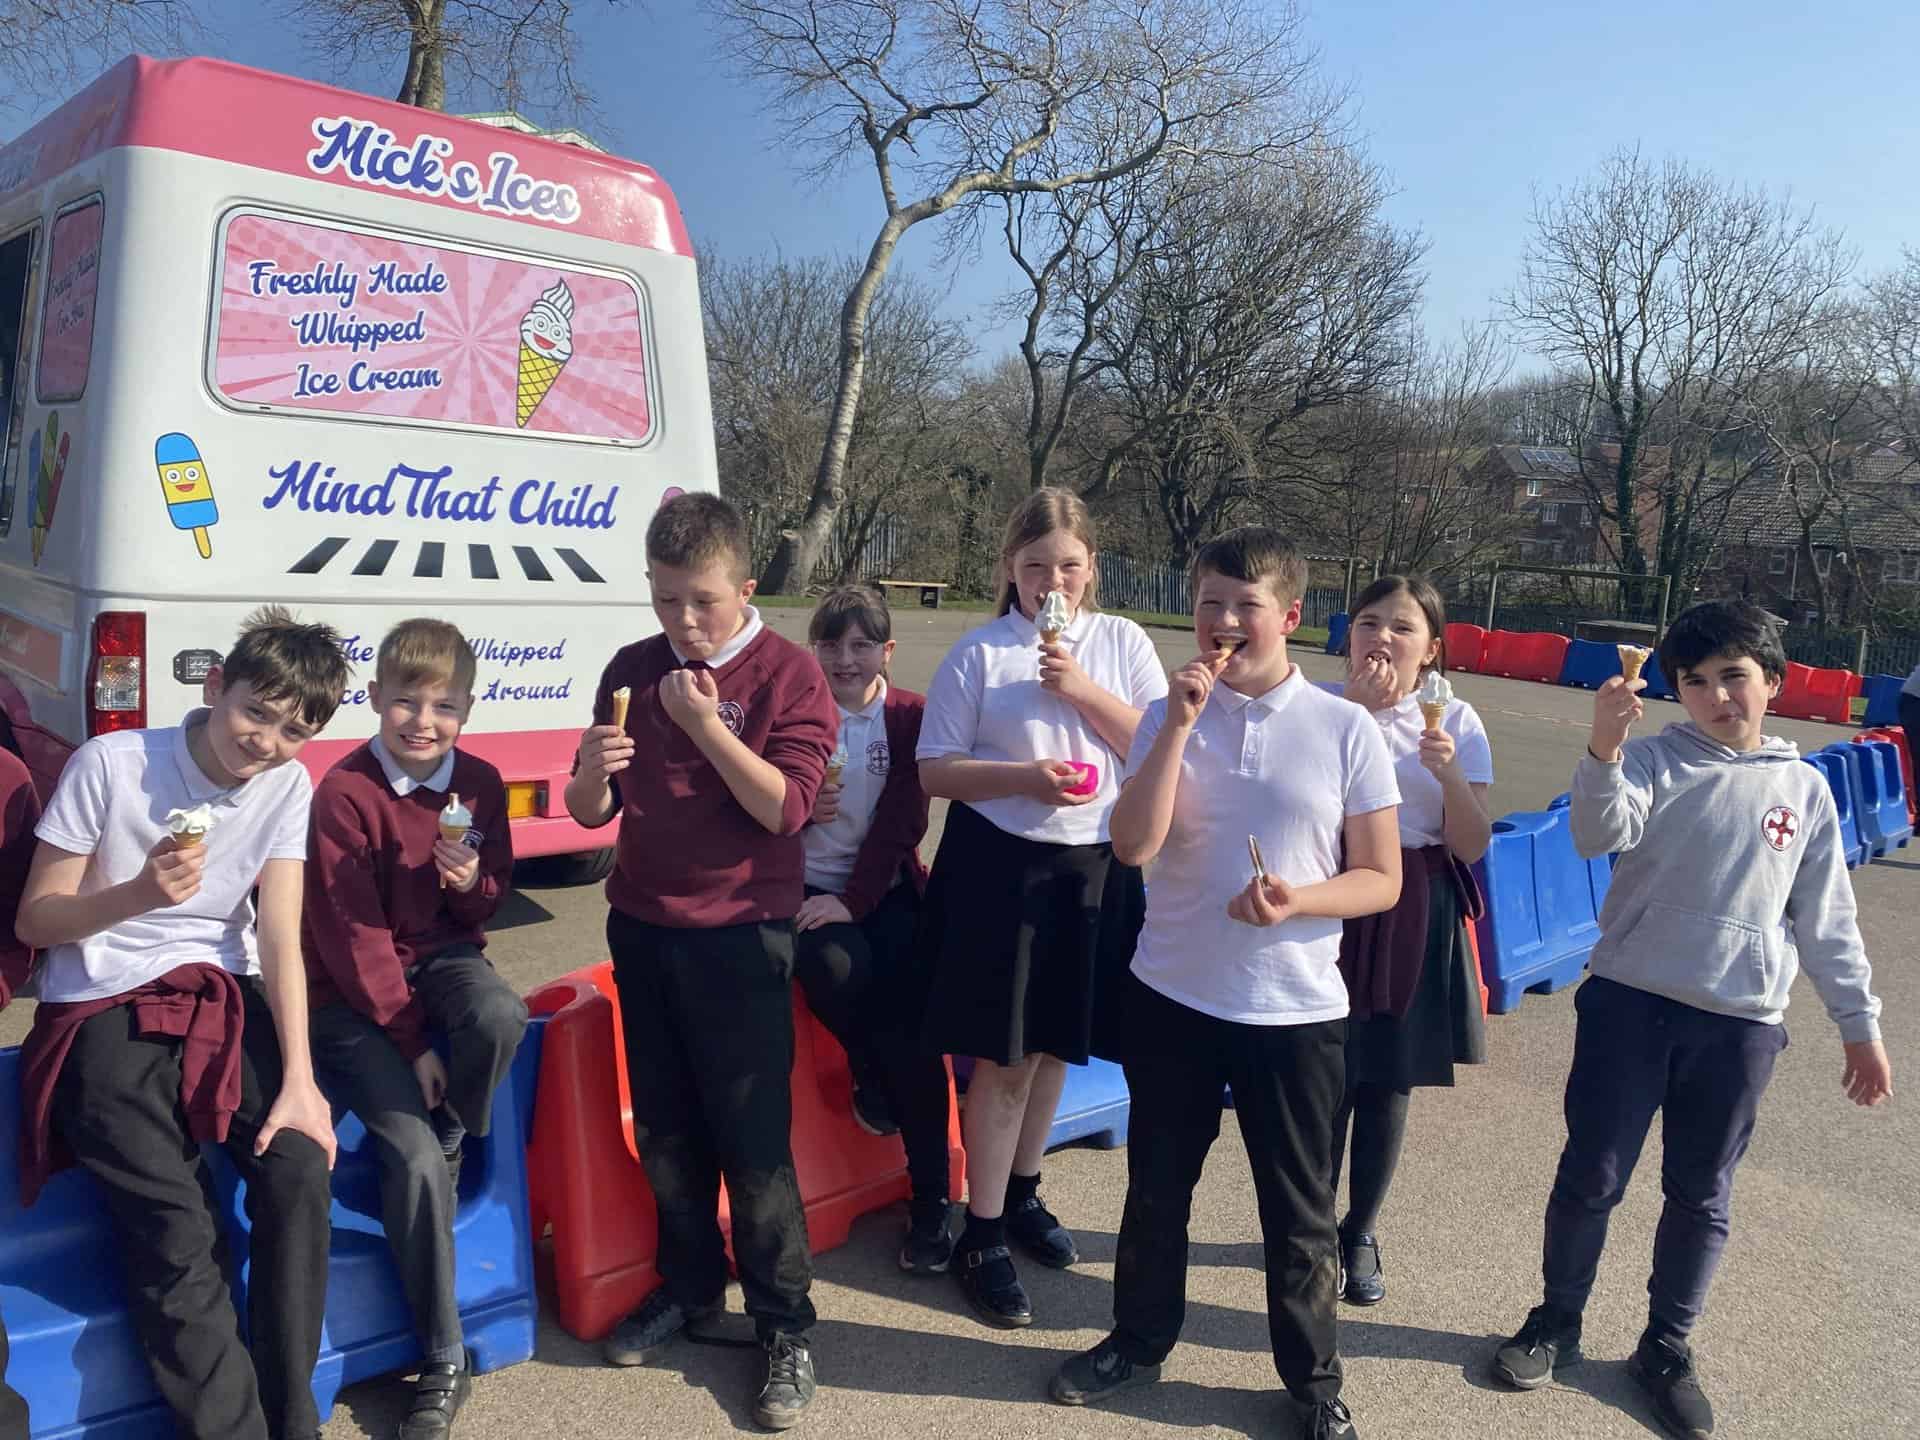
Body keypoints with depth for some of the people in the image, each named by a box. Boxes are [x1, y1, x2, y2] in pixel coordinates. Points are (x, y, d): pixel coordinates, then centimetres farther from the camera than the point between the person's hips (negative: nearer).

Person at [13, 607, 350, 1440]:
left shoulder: (287, 785, 1)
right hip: (104, 1011, -2)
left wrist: (298, 1078, -15)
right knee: (176, 1235, -20)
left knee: (299, 1167, -21)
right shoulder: (110, 764, -9)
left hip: (225, 997, 3)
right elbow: (34, 922, -3)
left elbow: (280, 938, -4)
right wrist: (137, 894, -24)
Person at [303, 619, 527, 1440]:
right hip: (353, 990, -3)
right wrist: (412, 1042, -16)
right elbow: (352, 936, -15)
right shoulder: (344, 793, -15)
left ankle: (449, 1151, -1)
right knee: (411, 1156, -18)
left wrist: (475, 884, -16)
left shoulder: (479, 784, -1)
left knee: (501, 1016, -34)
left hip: (440, 956, 4)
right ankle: (444, 1364, -1)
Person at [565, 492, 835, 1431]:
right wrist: (593, 770, -17)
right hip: (641, 929, 5)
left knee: (753, 1139, 0)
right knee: (663, 1128, 15)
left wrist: (706, 724, -24)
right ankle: (688, 1289, 34)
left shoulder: (786, 674, -9)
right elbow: (590, 812, 5)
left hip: (739, 936, -5)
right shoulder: (631, 671, 4)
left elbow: (785, 807, -17)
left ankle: (785, 1326, 15)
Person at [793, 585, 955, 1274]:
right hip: (804, 884, 0)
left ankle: (931, 1201, -6)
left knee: (911, 1022, -18)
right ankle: (867, 1074, 2)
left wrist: (852, 900, -16)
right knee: (838, 968, -32)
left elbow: (902, 822, -5)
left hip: (883, 886, 0)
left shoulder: (911, 716, 1)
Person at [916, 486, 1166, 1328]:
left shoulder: (1122, 643, 3)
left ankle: (1021, 1193, 38)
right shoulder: (980, 653, -4)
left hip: (1094, 865, 3)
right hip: (1000, 865, -3)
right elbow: (935, 771, -5)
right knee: (1003, 1058, 1)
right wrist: (1025, 776, -19)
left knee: (1054, 1042, 17)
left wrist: (1084, 691, -15)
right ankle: (983, 1236, 16)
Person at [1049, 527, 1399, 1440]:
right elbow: (1133, 846, -15)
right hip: (1170, 996, 2)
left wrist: (1294, 901, -22)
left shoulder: (1346, 730, -7)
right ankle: (1139, 1341, 41)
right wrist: (1182, 720, -19)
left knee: (1298, 1211, 14)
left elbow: (1381, 879, -4)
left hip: (1296, 1010, -1)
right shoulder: (1170, 717, -2)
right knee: (1156, 1190, 19)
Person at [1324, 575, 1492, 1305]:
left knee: (1389, 1082, 11)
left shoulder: (1455, 720, -1)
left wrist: (1449, 773, -21)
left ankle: (1360, 1233, 32)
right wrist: (1350, 712, -22)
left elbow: (1471, 847, -4)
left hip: (1416, 919, 2)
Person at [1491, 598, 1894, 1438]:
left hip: (1741, 1023, 2)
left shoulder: (1804, 789, 5)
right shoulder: (1654, 760, -5)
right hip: (1629, 1002, -2)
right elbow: (1600, 836, -23)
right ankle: (1556, 1321, 27)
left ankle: (1666, 1348, 32)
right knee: (1591, 1177, 6)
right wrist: (1603, 749, -40)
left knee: (1700, 1196, 13)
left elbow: (1826, 919, 10)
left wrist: (1860, 1024, 10)